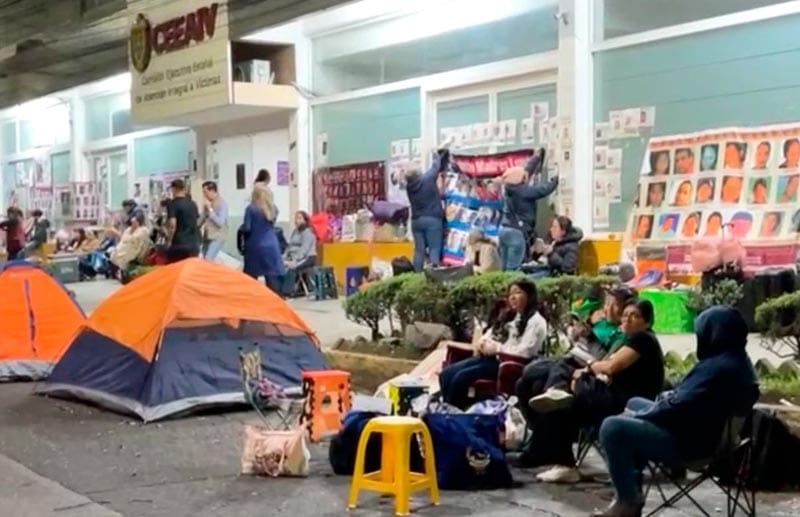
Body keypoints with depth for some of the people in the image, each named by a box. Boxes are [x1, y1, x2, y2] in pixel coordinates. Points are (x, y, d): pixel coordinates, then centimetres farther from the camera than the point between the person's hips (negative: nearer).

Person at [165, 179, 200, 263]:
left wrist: (169, 241, -8)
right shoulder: (193, 204, 13)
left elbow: (172, 225, -17)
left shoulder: (173, 204, -8)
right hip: (194, 243, 6)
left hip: (178, 244, -6)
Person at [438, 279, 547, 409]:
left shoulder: (536, 321, -6)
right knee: (446, 374, -11)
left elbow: (525, 351, -18)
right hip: (491, 357, 9)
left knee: (461, 377, -25)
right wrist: (484, 342, -2)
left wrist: (496, 348, -15)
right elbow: (489, 333, 21)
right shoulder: (508, 316, 21)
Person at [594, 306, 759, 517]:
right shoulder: (738, 360, 8)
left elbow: (679, 407, -25)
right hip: (705, 432, 11)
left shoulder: (718, 368, -26)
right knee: (635, 404, 25)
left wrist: (636, 417, -10)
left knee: (612, 427, -18)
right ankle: (631, 490, 21)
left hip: (689, 440, -11)